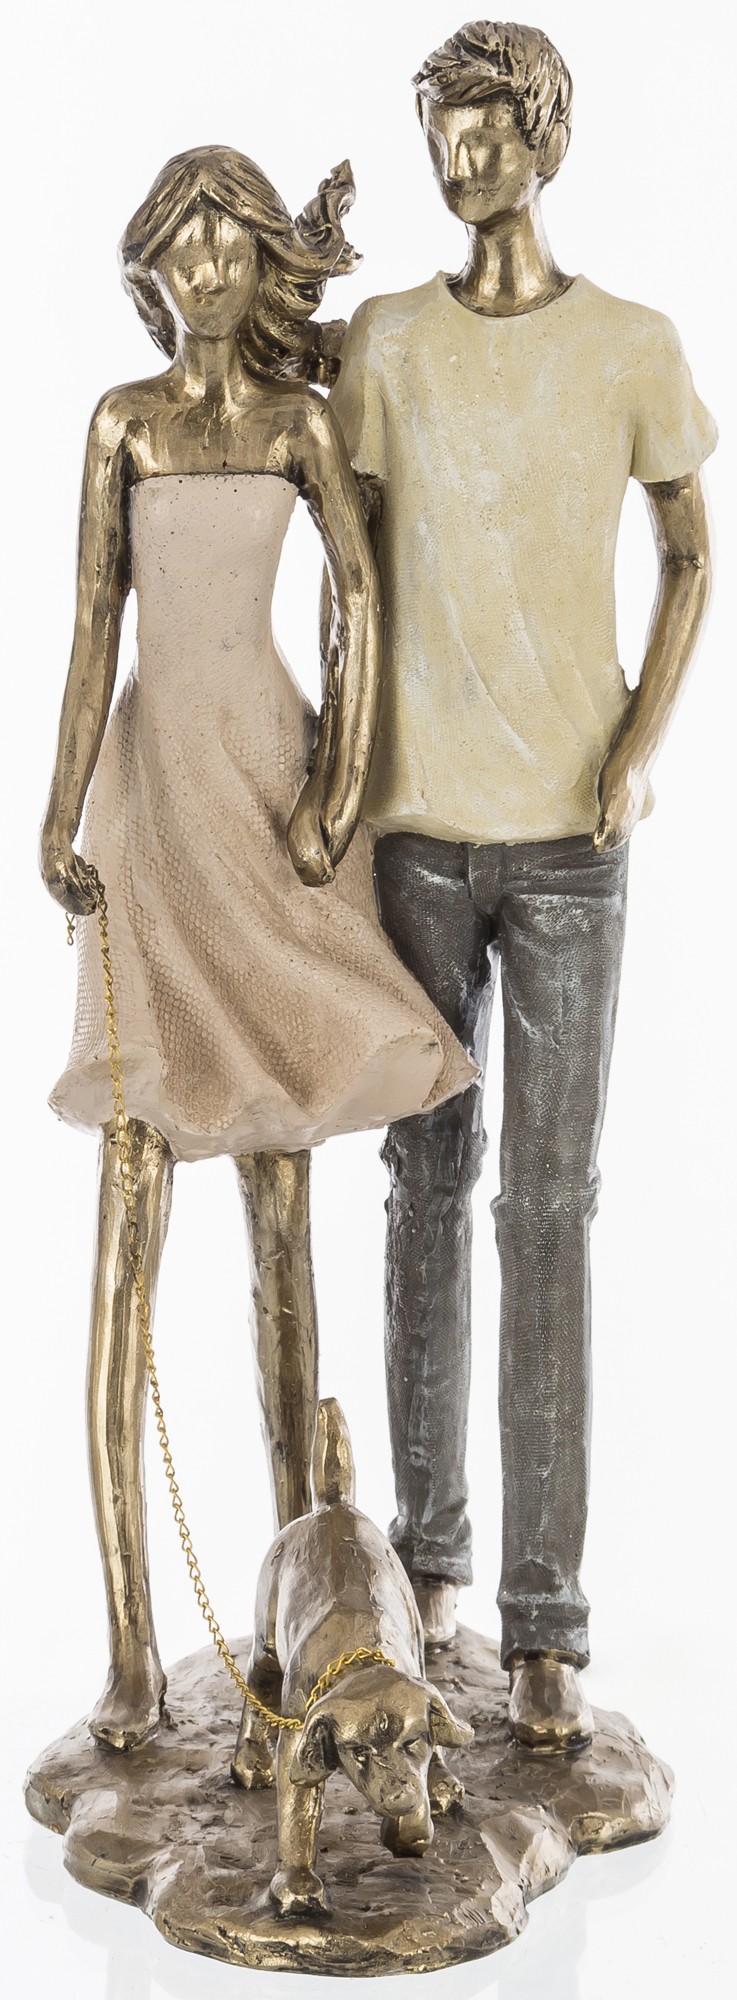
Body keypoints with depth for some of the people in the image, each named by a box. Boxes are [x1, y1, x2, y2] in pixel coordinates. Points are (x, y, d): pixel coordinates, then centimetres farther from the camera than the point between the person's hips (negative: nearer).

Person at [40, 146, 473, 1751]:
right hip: (152, 789, -1)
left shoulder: (304, 421, 9)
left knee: (283, 1213, 4)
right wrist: (62, 811, -6)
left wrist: (344, 782, -5)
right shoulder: (122, 418, 8)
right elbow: (95, 622, 3)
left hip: (270, 780, 1)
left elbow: (361, 593, 7)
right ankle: (130, 1645, -1)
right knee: (131, 1226, -6)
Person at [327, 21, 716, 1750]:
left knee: (551, 1205, -2)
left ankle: (545, 1618, 5)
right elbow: (350, 568, 11)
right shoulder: (382, 342, 7)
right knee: (430, 1180, 9)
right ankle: (428, 1541, 24)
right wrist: (348, 775, 3)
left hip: (571, 835, -2)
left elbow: (692, 558, 10)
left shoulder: (636, 349, 2)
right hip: (419, 827, 2)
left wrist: (643, 746, -5)